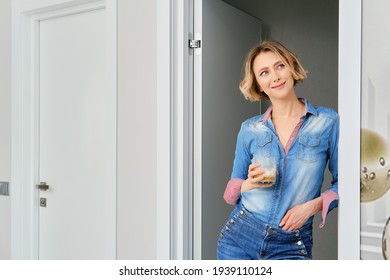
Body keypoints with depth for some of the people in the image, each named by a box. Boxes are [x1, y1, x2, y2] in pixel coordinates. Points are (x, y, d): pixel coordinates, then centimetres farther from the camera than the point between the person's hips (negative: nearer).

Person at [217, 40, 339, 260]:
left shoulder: (328, 121, -5)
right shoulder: (250, 129, 2)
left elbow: (340, 182, 1)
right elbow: (232, 188, 8)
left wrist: (313, 205, -14)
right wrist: (250, 184, -13)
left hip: (292, 247, -2)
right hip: (239, 234, 2)